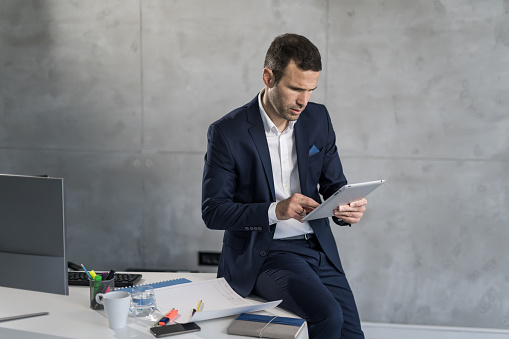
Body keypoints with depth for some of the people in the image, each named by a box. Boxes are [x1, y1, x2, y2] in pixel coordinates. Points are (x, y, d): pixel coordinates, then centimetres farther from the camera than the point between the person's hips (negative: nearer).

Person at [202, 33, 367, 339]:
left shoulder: (318, 119, 4)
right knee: (328, 314, -27)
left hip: (318, 247, 5)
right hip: (261, 253, -5)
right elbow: (213, 211, -10)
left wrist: (349, 208, -12)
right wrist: (275, 211, -24)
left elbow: (334, 184, 12)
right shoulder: (227, 133, -10)